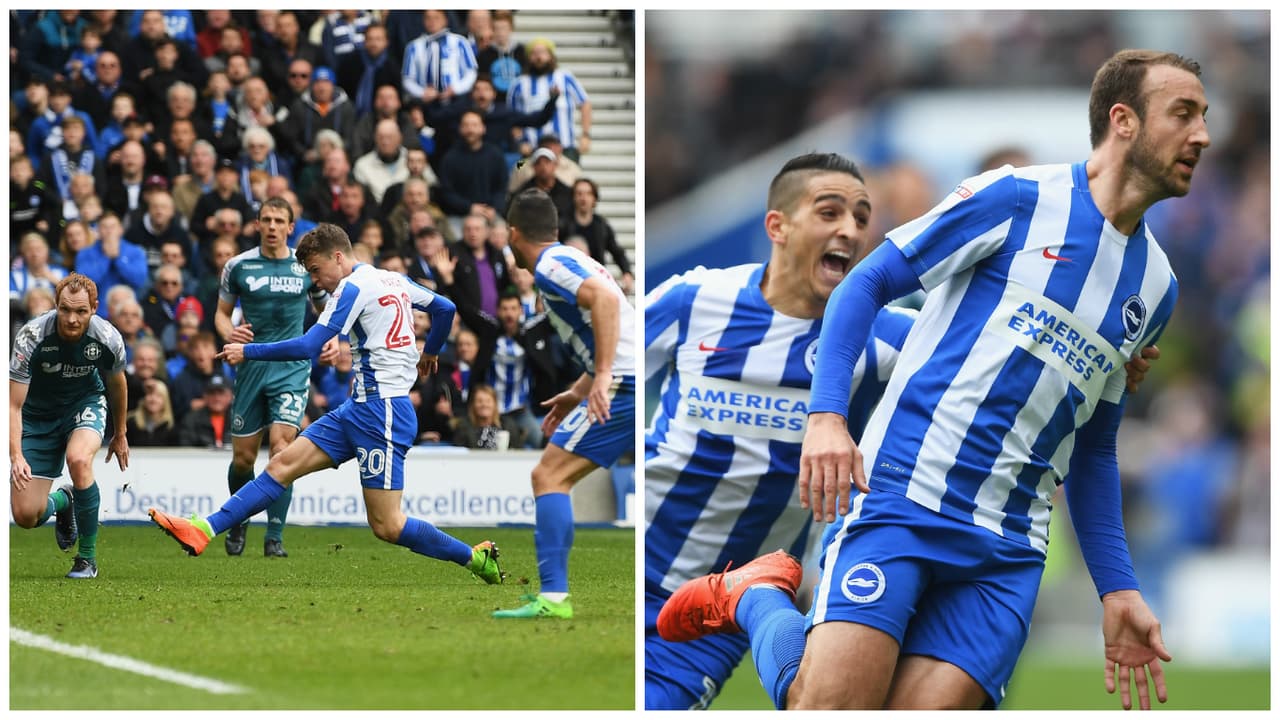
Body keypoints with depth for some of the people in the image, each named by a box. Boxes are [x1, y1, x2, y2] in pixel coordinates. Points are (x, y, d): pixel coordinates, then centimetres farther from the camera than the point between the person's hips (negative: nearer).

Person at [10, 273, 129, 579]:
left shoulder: (108, 339, -22)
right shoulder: (31, 337, -29)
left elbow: (116, 382, 3)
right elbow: (13, 404, -25)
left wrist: (120, 434, 16)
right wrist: (16, 456, -37)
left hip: (85, 404, 0)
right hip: (38, 414, 0)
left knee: (78, 459, -36)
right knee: (25, 516, -9)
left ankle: (87, 557, -17)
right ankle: (61, 502, 32)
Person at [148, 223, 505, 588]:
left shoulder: (352, 288, -11)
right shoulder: (395, 281, 14)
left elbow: (308, 346, -16)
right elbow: (444, 308, 28)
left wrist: (247, 351, -7)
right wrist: (429, 352, 47)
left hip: (380, 410, -10)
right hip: (360, 408, 10)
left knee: (386, 526, -9)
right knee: (284, 464, 1)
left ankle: (475, 558, 2)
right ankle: (203, 531, -5)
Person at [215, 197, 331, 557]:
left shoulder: (307, 266, 3)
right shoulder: (238, 266, 2)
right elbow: (222, 312, 11)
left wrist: (333, 339, -4)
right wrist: (229, 332, -11)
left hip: (292, 367, -1)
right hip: (251, 363, 1)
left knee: (281, 446, -16)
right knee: (243, 456, 5)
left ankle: (275, 536, -11)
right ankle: (239, 522, 32)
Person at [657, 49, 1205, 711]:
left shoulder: (1155, 286, 17)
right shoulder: (1019, 198, -1)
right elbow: (866, 284, 1)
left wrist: (1118, 590, 19)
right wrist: (826, 416, -14)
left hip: (1006, 555, 5)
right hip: (901, 492, -5)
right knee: (831, 704, -19)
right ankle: (752, 597, 10)